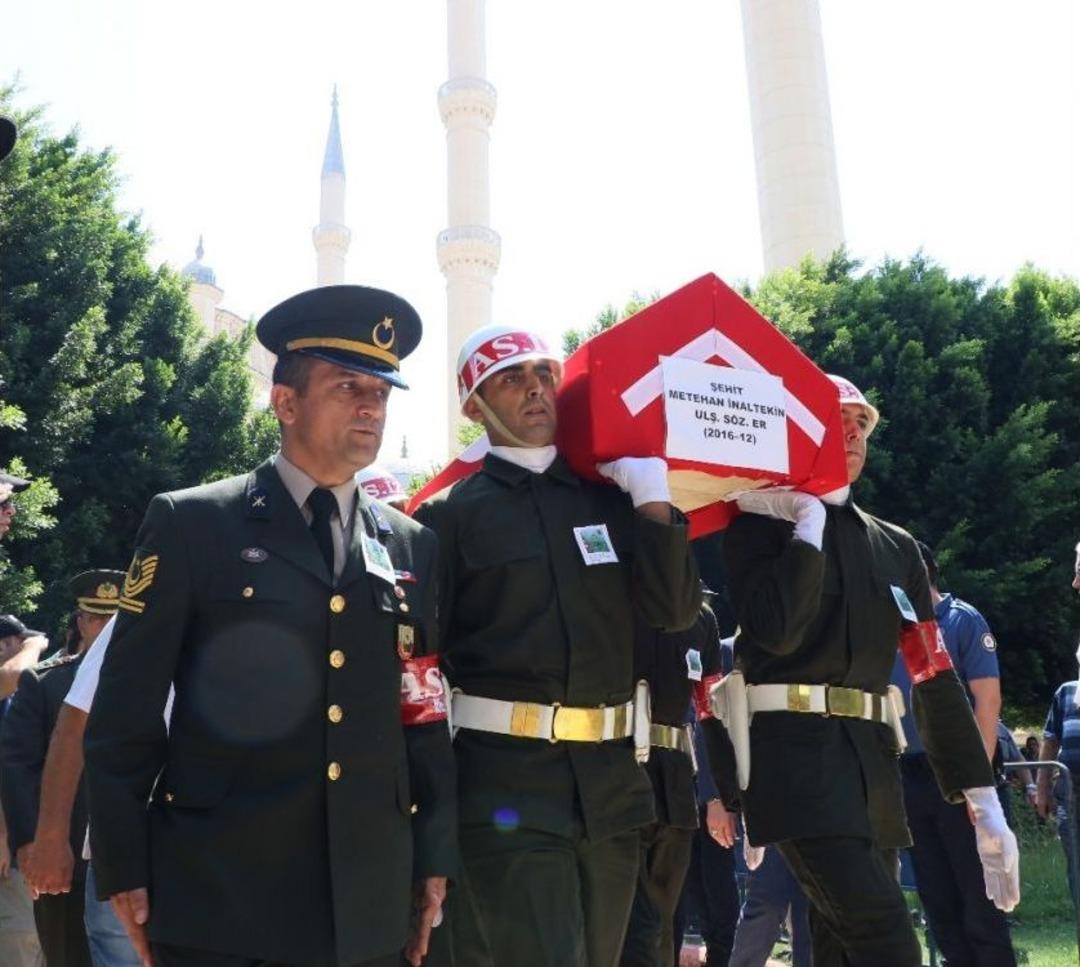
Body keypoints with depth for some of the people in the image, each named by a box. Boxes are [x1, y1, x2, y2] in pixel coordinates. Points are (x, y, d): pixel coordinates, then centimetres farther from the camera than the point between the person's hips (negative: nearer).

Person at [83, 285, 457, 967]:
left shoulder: (412, 547, 8)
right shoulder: (191, 524, -3)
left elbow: (425, 716, 8)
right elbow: (126, 711, -4)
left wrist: (435, 860, 6)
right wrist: (125, 872, -6)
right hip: (218, 899, -3)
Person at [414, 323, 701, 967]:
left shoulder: (610, 499, 10)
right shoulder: (450, 514, -3)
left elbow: (676, 611, 3)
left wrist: (650, 495, -4)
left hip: (611, 779, 5)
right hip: (506, 781, -5)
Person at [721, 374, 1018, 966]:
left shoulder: (895, 547, 14)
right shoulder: (760, 525, -2)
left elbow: (936, 677, 12)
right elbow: (777, 629, -20)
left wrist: (984, 802, 9)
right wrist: (811, 520, -9)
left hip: (872, 754, 6)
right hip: (796, 752, -6)